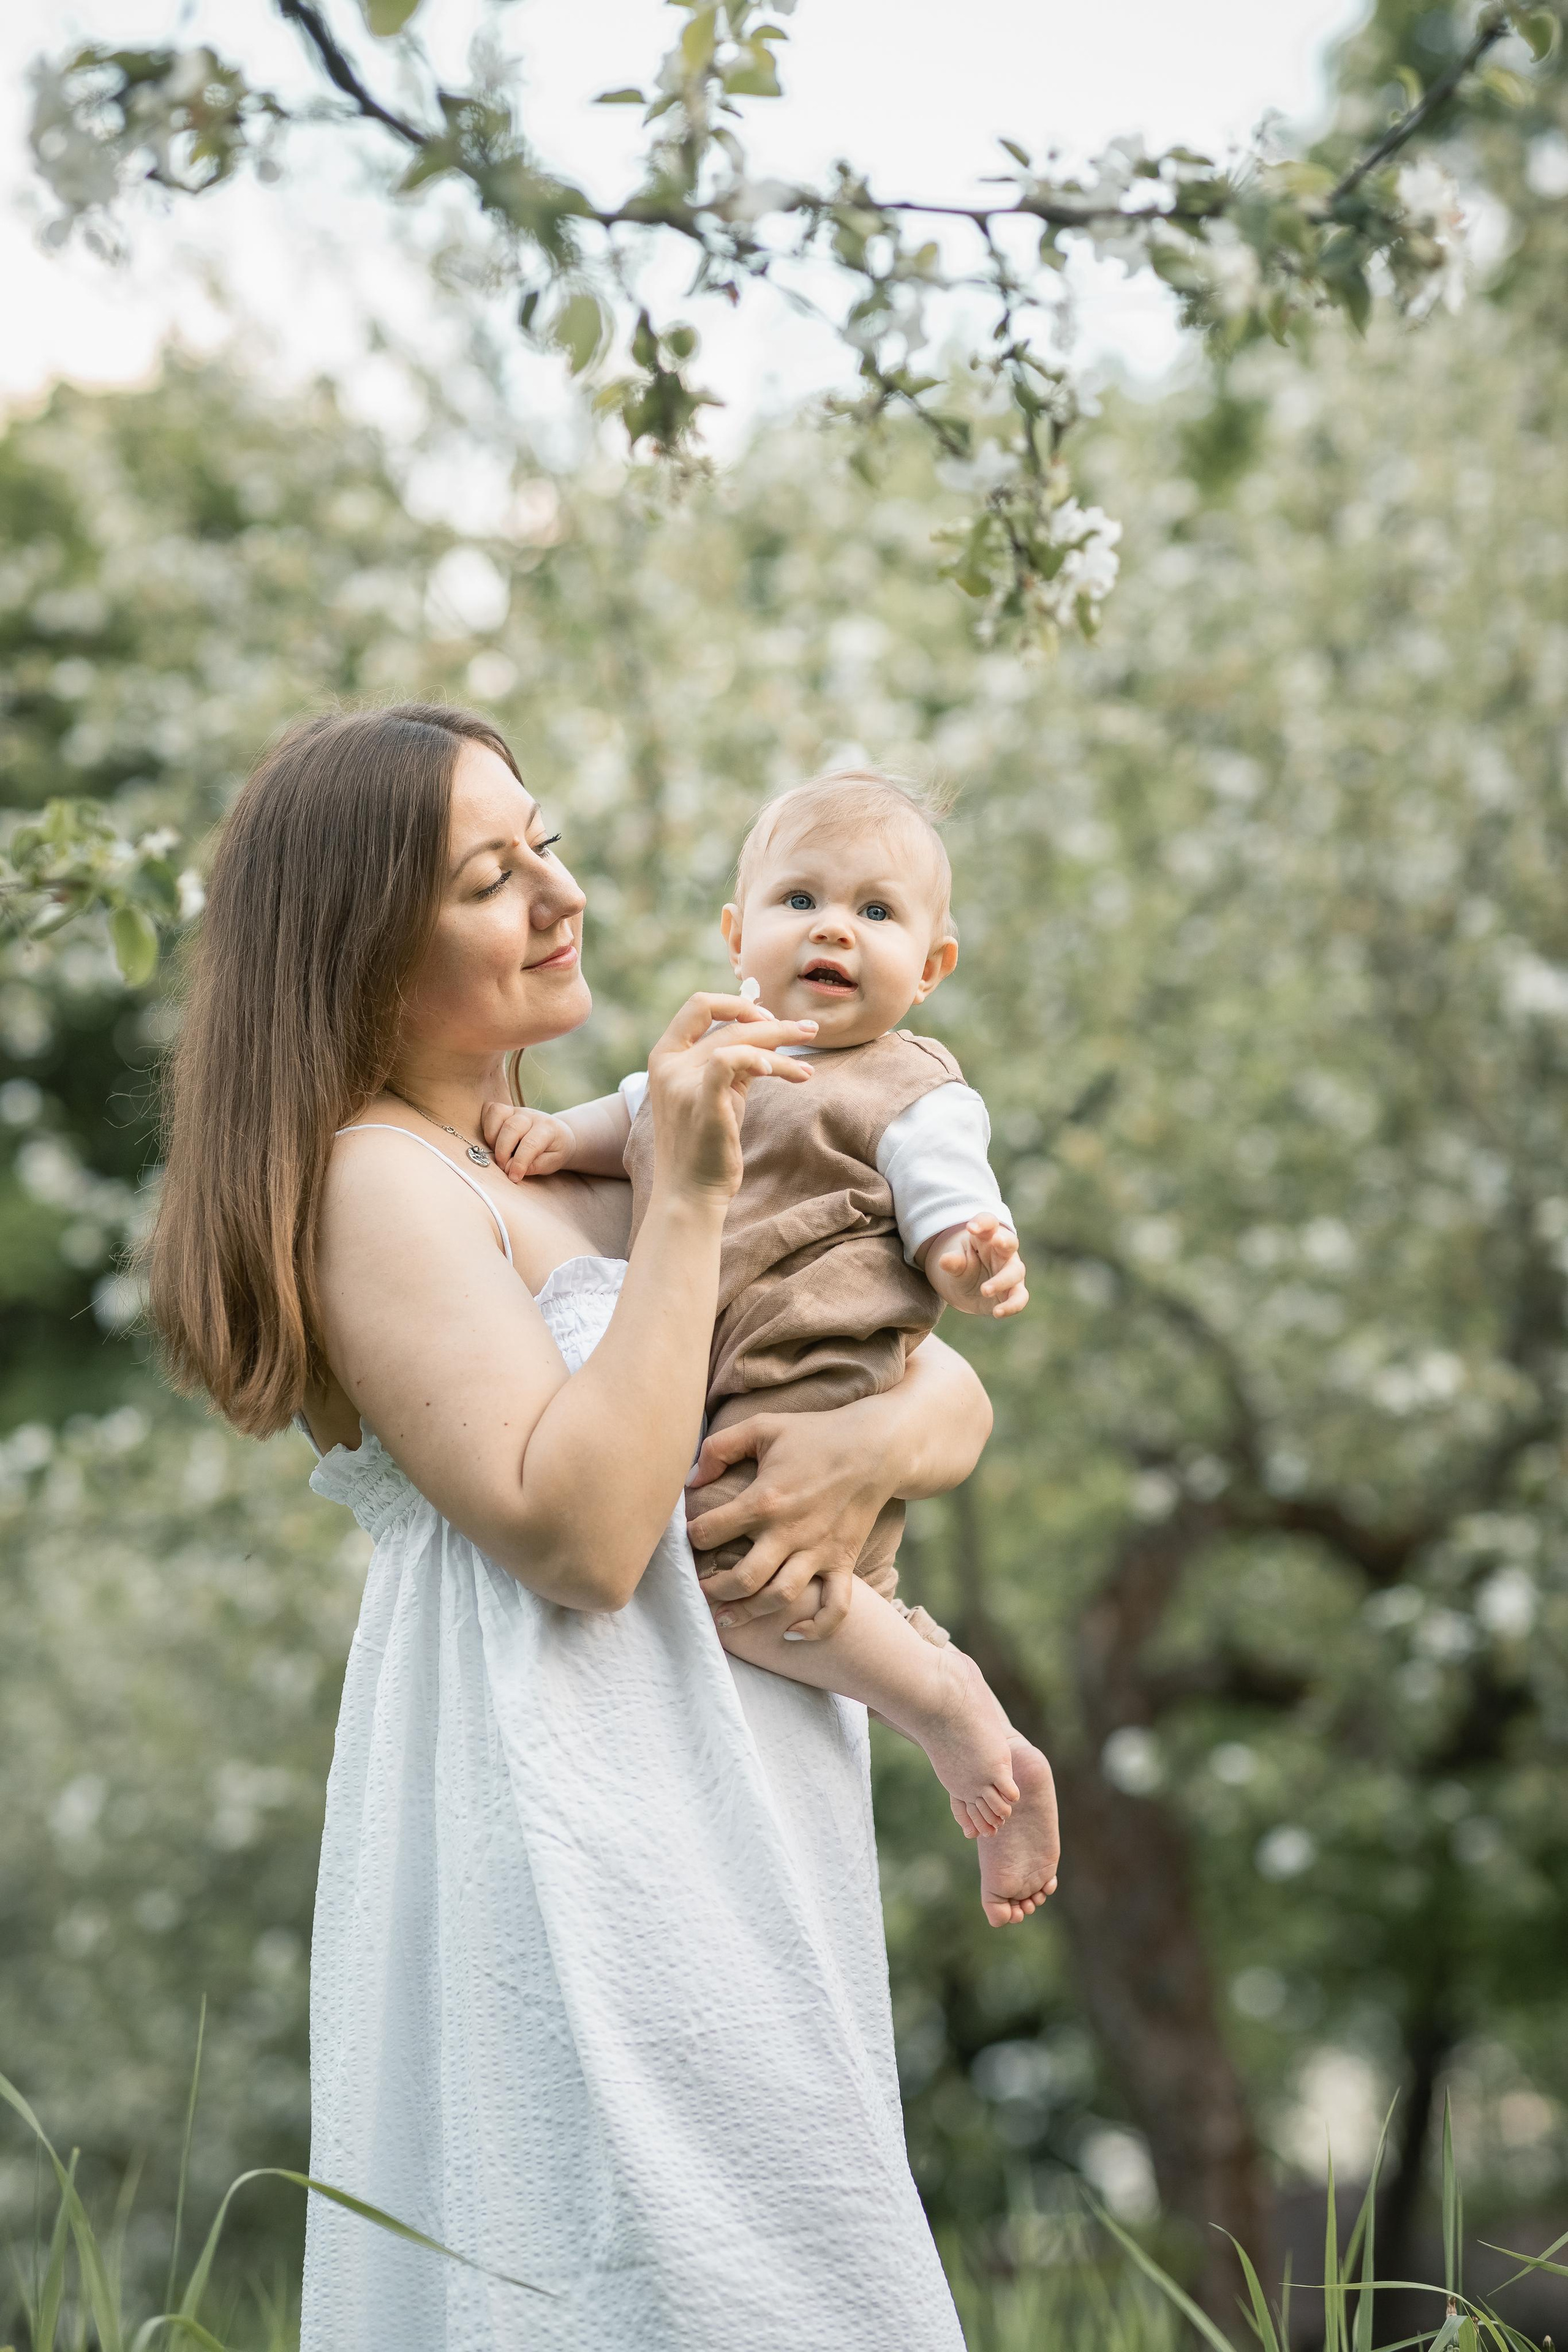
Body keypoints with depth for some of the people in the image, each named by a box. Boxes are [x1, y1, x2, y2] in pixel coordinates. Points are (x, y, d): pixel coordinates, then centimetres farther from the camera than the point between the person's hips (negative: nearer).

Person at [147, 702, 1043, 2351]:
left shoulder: (575, 1166, 16)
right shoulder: (379, 1180, -9)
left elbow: (952, 1392, 13)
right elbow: (579, 1533, -21)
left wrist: (884, 1437, -11)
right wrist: (683, 1200, -19)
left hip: (729, 1867, 9)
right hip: (573, 1868, -9)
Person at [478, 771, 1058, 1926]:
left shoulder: (911, 1095, -3)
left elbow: (955, 1236, -9)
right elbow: (636, 1117, 29)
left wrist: (982, 1269, -32)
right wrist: (559, 1132, 8)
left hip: (823, 1396, -9)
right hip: (727, 1411, 9)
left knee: (736, 1557, -28)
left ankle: (950, 1708, -14)